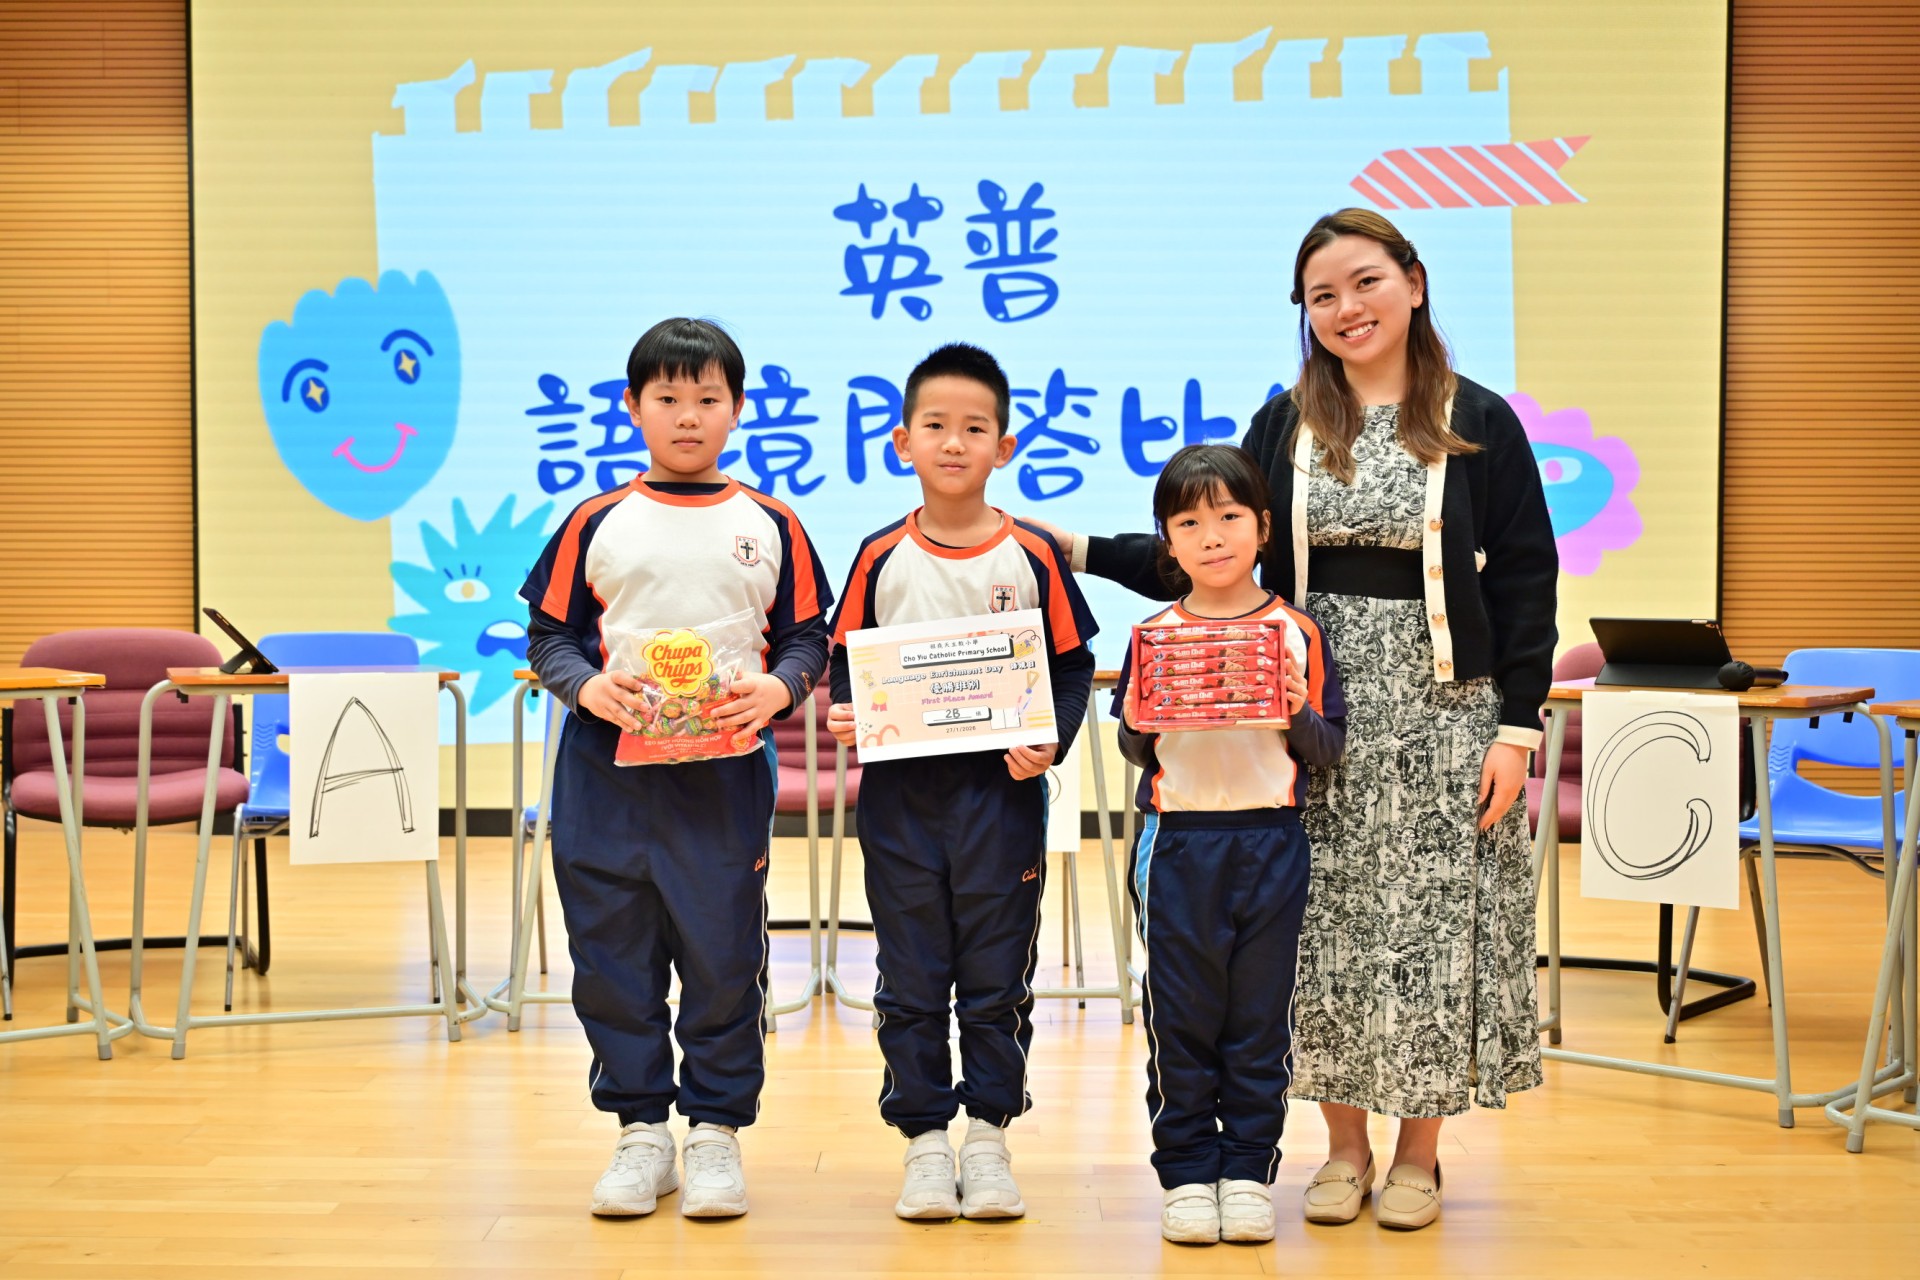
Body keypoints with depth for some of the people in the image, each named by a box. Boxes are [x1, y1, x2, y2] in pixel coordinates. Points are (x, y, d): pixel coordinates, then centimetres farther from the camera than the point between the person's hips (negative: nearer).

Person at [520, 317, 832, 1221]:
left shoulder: (770, 526, 7)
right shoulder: (597, 524, 7)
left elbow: (808, 636, 7)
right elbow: (549, 634, 7)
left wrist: (778, 688, -13)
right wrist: (587, 685, -13)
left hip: (726, 771, -1)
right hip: (607, 769, 1)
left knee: (724, 951, 2)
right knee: (612, 950, 5)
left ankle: (716, 1130, 16)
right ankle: (639, 1129, 19)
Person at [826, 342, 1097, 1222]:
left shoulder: (1032, 557, -1)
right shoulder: (881, 558, 2)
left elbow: (1072, 664, 2)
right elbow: (846, 660, 8)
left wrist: (1050, 743, -12)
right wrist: (843, 713, -11)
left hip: (1001, 788, -1)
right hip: (900, 792, 1)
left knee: (997, 975, 6)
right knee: (910, 977, 6)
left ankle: (987, 1134, 19)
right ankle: (923, 1138, 17)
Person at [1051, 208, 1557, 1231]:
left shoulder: (1478, 424, -1)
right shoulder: (1284, 425, 6)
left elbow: (1523, 582, -1)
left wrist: (1517, 729, -6)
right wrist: (1079, 549, 1)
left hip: (1440, 718, -2)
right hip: (1315, 719, 2)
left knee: (1430, 925, 3)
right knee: (1322, 930, 5)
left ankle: (1418, 1155, 20)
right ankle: (1345, 1148, 22)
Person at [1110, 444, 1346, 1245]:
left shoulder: (1296, 632, 3)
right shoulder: (1154, 636, 4)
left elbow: (1329, 749, 4)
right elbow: (1133, 748, 8)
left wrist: (1297, 714, -15)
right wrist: (1136, 721, -13)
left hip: (1270, 840, 0)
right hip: (1178, 841, 0)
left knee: (1260, 1016, 7)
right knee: (1180, 1015, 4)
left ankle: (1249, 1169, 18)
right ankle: (1187, 1173, 15)